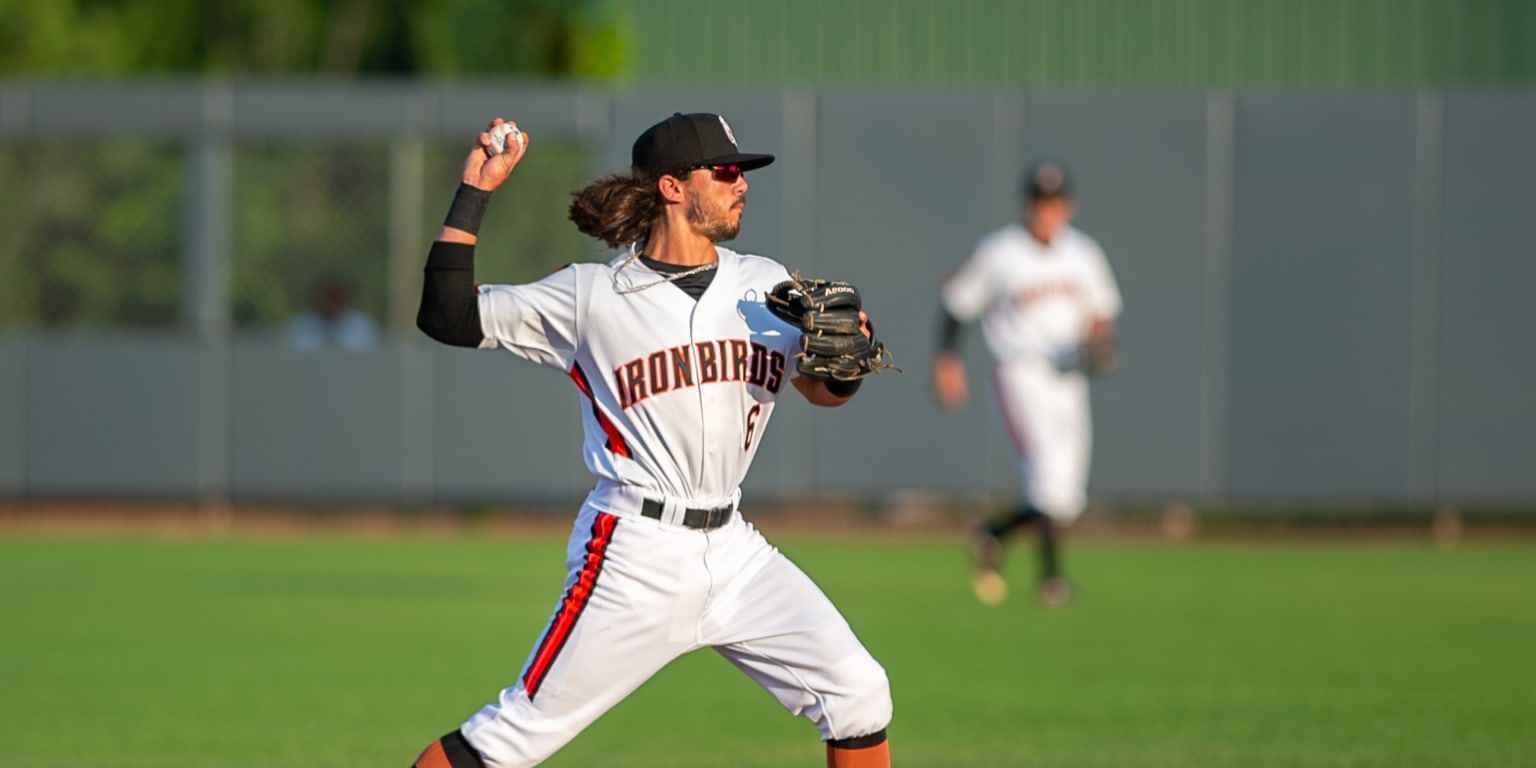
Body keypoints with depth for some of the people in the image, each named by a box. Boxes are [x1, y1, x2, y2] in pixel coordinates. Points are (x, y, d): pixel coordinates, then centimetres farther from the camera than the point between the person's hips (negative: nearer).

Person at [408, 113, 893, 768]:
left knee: (858, 692, -5)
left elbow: (823, 391, 8)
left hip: (732, 550, 5)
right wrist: (475, 192, -6)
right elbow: (447, 315, -4)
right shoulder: (589, 295, -3)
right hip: (634, 558, -5)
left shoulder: (764, 285, 10)